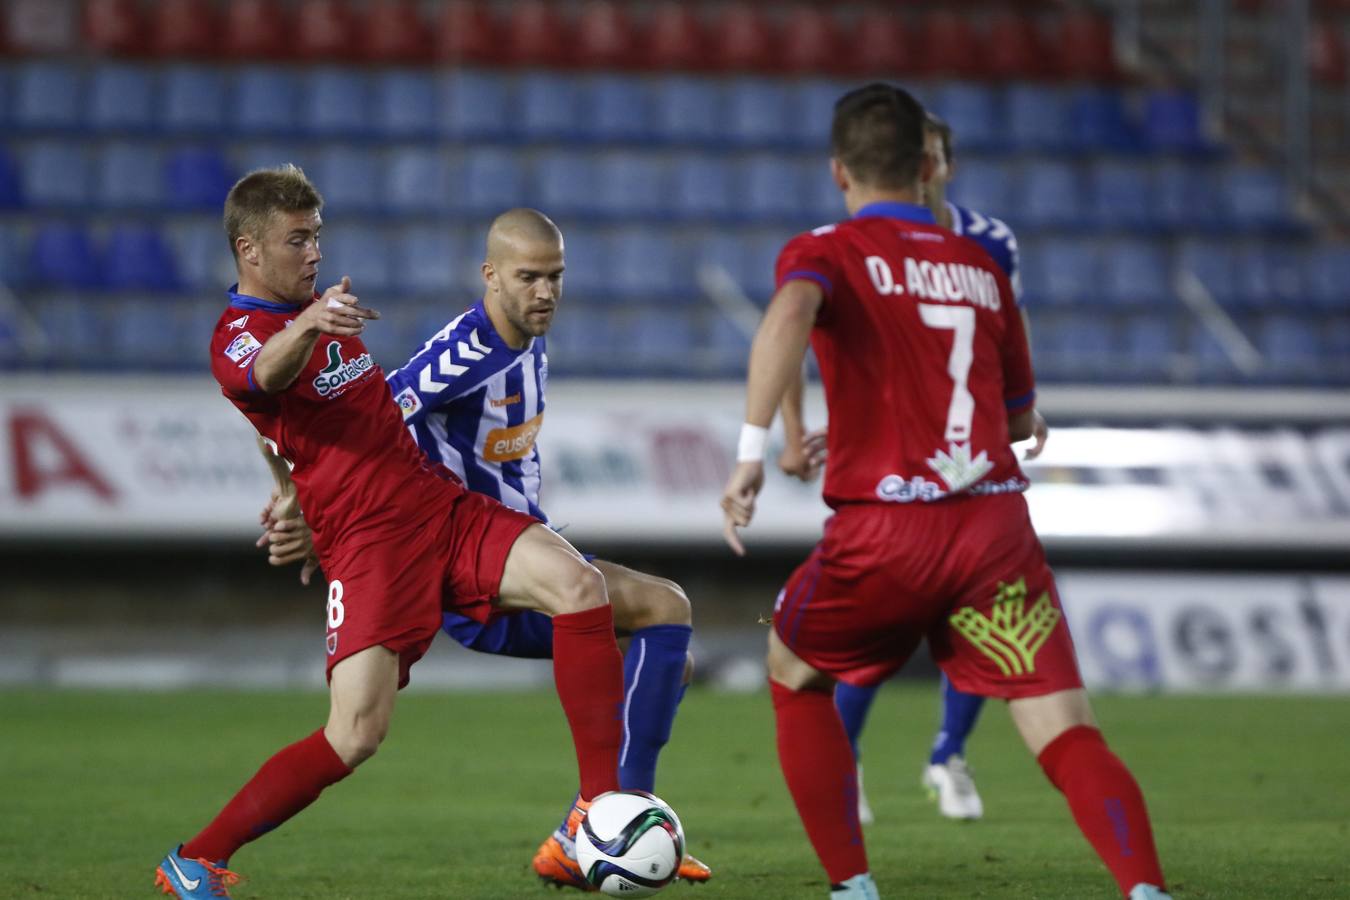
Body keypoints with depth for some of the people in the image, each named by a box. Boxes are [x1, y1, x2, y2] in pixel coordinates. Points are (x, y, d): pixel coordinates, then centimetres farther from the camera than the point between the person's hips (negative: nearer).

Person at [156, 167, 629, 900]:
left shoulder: (324, 309, 19)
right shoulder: (236, 336, -7)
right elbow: (267, 373, -34)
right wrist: (308, 324, -53)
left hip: (445, 507, 7)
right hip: (368, 540, -7)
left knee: (578, 585, -17)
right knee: (356, 735, -18)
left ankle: (601, 803, -14)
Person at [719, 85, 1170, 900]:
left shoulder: (827, 252, 7)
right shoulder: (983, 267, 18)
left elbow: (790, 314, -19)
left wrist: (753, 447, -22)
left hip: (884, 529, -2)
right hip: (995, 525, 2)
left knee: (794, 678, 25)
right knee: (1066, 732, -8)